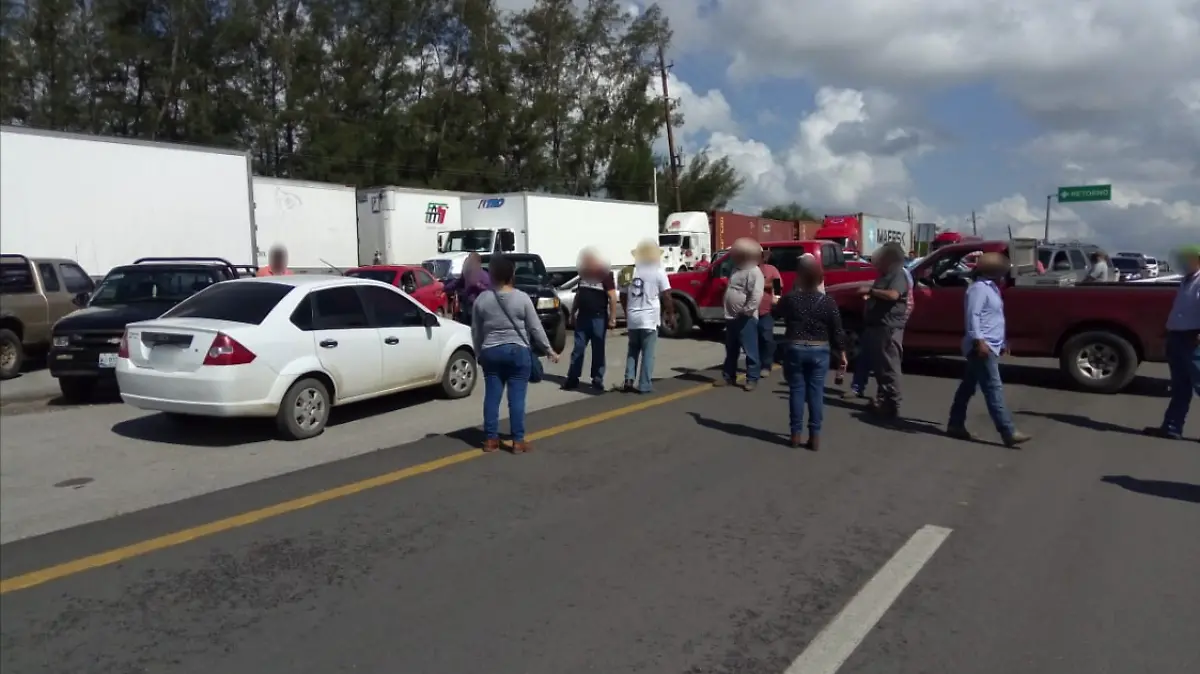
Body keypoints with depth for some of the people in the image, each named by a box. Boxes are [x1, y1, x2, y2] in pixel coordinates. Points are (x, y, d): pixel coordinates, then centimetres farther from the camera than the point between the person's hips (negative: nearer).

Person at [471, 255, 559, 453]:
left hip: (491, 352, 2)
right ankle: (518, 441, 3)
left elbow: (476, 331, 6)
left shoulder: (481, 299, 0)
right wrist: (549, 350, 4)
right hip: (518, 351, -2)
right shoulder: (522, 298, -8)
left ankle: (490, 440, 12)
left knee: (492, 396, 8)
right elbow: (536, 328, -5)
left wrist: (479, 353, 19)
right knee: (516, 398, 0)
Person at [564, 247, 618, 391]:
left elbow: (612, 297, -11)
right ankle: (572, 378, 8)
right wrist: (572, 314, 17)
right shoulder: (583, 274, 9)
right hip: (582, 316, 5)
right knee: (578, 348, 5)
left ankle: (597, 380, 10)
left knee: (598, 350, 4)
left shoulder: (605, 274, -8)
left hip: (598, 317, -5)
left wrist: (612, 318, -16)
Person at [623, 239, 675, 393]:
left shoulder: (631, 272, 8)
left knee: (632, 350, 17)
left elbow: (624, 296, 13)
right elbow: (666, 297, -6)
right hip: (649, 319, -4)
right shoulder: (658, 272, -4)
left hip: (632, 318, 4)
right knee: (648, 353, 2)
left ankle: (629, 380, 6)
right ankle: (644, 385, 2)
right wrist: (671, 315, 2)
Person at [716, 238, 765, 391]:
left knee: (750, 350, -2)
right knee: (731, 350, 16)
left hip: (746, 319, -9)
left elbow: (756, 295, -22)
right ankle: (728, 376, 24)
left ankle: (752, 378, 3)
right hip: (732, 317, 9)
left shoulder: (754, 272, -12)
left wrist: (746, 311, -23)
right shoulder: (736, 269, 16)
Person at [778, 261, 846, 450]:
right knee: (816, 392, 5)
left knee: (796, 391, 7)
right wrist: (842, 354, 6)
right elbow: (837, 331, -2)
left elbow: (779, 312, 16)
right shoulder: (828, 302, -4)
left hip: (794, 348, 0)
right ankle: (815, 436, 6)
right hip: (819, 351, 0)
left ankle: (796, 434, 8)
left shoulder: (790, 298, -5)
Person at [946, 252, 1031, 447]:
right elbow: (973, 316, -21)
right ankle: (1009, 432, -12)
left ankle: (955, 425, 16)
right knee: (994, 389, -11)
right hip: (983, 347, -10)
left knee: (968, 387, 11)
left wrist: (1002, 343, 28)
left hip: (990, 346, 10)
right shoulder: (979, 288, -12)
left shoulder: (990, 288, 19)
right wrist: (979, 341, -28)